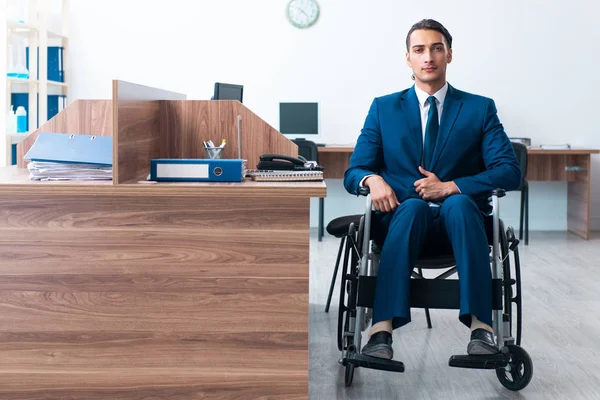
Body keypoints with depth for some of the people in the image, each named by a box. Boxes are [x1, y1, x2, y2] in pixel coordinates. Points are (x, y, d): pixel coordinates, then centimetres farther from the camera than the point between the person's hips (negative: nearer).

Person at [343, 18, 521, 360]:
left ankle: (481, 325, -42)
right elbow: (353, 172, 8)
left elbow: (510, 172, -1)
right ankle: (382, 329, -47)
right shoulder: (383, 108, 13)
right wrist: (373, 179, -18)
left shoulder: (480, 108, 10)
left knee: (458, 202, -35)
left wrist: (450, 187, -16)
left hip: (458, 218, 0)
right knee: (413, 206, -36)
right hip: (405, 219, 0)